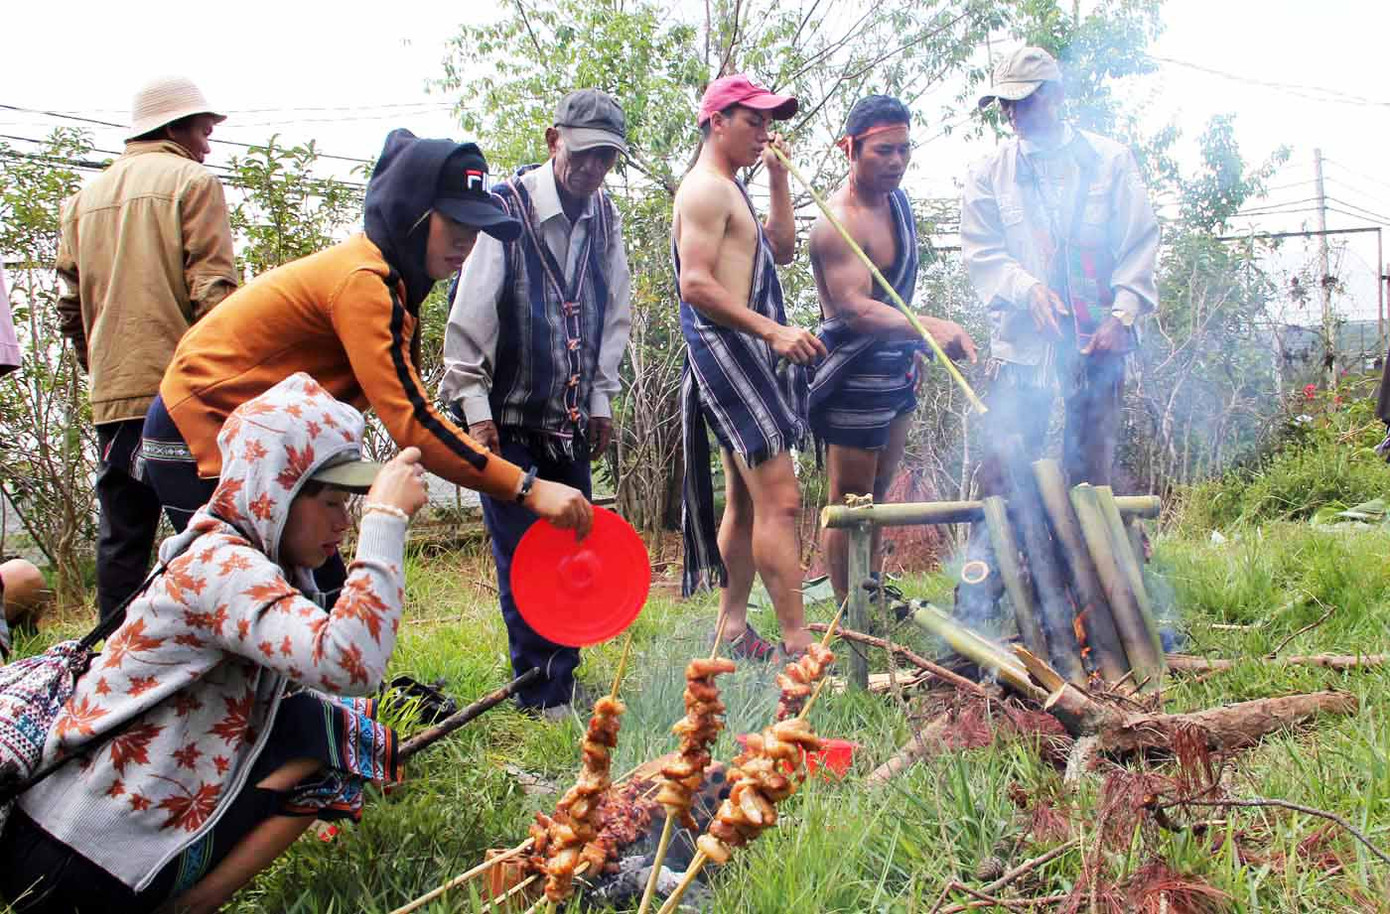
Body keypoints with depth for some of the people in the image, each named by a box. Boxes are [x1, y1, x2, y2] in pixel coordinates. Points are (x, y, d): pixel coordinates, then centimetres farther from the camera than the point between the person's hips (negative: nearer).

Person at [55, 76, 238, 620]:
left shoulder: (86, 196, 18)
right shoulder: (193, 182, 1)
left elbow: (70, 304, 15)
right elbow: (212, 289, -9)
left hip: (111, 395, 6)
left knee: (121, 536, 9)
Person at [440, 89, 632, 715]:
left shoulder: (604, 217, 6)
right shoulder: (505, 209, -12)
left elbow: (613, 316, 14)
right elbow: (468, 317, -13)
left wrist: (600, 401, 11)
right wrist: (475, 410, -13)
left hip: (567, 417, 6)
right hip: (505, 416, -5)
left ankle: (561, 681, 19)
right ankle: (539, 692, 8)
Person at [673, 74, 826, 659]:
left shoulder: (729, 189, 24)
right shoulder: (705, 189, -9)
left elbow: (782, 250, 27)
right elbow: (695, 284, -19)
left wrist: (778, 177, 18)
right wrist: (773, 331, -25)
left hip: (749, 353, 11)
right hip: (726, 349, -11)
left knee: (746, 502, 13)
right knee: (779, 500, -15)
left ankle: (733, 627, 22)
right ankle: (797, 643, -14)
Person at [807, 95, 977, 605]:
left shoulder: (897, 199, 8)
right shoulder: (838, 223, -23)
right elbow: (856, 309, -35)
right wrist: (932, 328, -48)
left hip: (896, 367, 10)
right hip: (854, 375, -10)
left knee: (878, 493, 20)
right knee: (850, 502, 0)